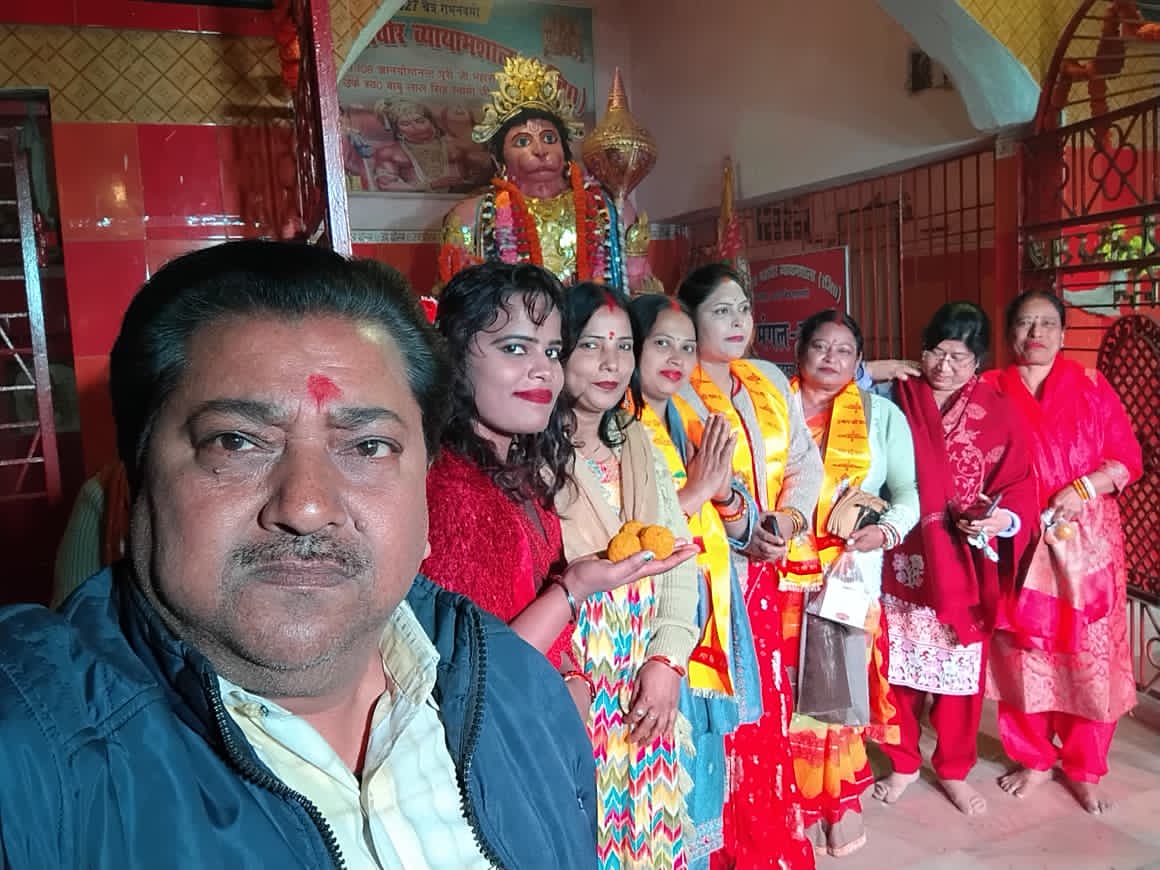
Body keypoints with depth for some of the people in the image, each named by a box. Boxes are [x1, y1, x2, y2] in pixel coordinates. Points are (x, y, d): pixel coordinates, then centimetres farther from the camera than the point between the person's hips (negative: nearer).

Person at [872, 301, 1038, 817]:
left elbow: (1019, 485, -2)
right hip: (903, 559, 1)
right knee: (899, 665, 10)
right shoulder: (899, 400, 1)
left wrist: (1001, 518, -20)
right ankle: (903, 763, 31)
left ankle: (954, 770, 31)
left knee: (961, 668, 11)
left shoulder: (997, 413, -2)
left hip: (966, 563, 0)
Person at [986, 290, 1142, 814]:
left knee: (1087, 657, 4)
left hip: (1084, 543, 0)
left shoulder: (1091, 387, 4)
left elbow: (1127, 458, 2)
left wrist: (1082, 489, -14)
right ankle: (1034, 759, 25)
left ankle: (1085, 769, 22)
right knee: (1022, 655, 7)